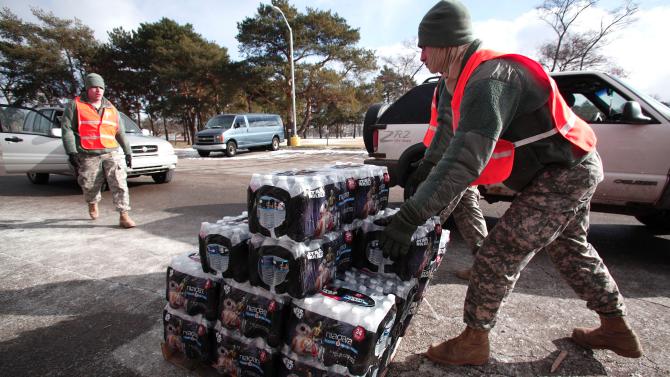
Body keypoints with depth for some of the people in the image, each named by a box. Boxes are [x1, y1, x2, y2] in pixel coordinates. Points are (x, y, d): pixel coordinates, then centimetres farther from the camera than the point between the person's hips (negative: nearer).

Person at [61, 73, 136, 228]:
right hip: (88, 156, -2)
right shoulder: (75, 105, 5)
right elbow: (67, 130, -2)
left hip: (111, 153, 2)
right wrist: (71, 152, -12)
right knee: (90, 186, 9)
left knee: (119, 183, -12)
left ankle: (124, 216, -12)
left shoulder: (111, 108, 17)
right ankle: (92, 204, 43)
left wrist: (127, 151, 17)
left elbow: (120, 132, 20)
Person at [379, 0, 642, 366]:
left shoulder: (489, 81, -27)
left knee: (498, 254, -7)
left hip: (561, 176, -10)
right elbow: (464, 147, 12)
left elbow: (466, 161, -37)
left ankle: (473, 342, 9)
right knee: (570, 248, 24)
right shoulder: (481, 74, 6)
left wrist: (410, 216, -38)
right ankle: (617, 329, 41)